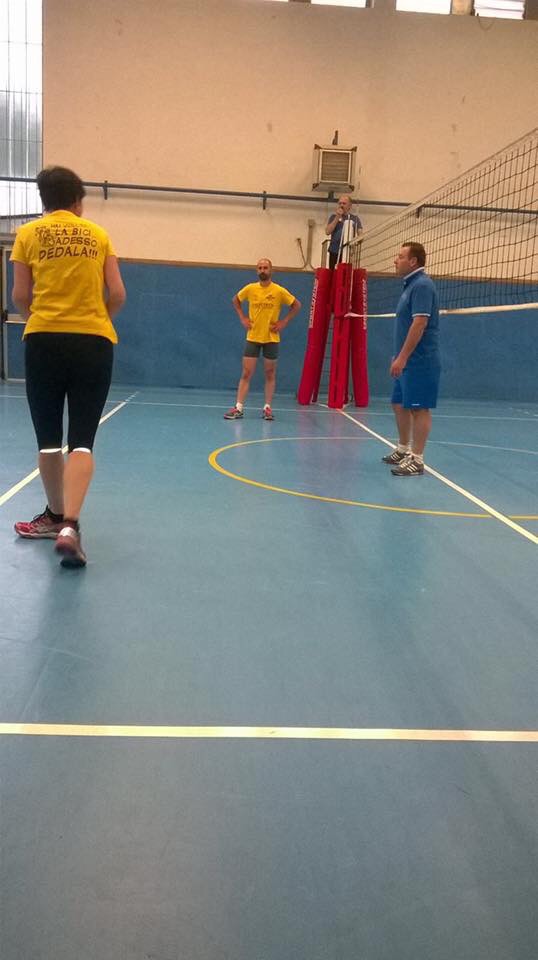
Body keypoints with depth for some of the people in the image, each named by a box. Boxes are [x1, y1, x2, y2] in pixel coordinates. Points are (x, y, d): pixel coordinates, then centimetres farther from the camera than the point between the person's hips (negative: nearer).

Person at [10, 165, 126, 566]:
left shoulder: (29, 233, 5)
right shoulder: (98, 234, 8)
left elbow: (20, 296, 4)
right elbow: (118, 295, 4)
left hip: (44, 341, 0)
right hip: (93, 342, 0)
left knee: (48, 437, 13)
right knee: (82, 440, -2)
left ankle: (56, 516, 26)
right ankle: (69, 525, -17)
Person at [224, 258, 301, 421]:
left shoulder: (279, 291, -5)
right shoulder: (250, 288, 0)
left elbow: (297, 305, 4)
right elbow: (235, 300, 17)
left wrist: (284, 322, -4)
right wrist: (242, 318, 5)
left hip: (271, 338, -1)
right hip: (252, 337, 1)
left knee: (270, 374, 6)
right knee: (246, 373, -1)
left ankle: (267, 408, 14)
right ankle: (238, 408, 0)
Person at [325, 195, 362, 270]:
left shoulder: (355, 218, 10)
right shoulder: (334, 217, 10)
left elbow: (360, 234, 5)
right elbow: (328, 232, -4)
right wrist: (337, 217, -7)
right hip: (334, 252, 0)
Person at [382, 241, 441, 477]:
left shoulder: (422, 285, -14)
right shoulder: (411, 284, 16)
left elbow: (419, 324, -22)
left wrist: (402, 358, -22)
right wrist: (398, 356, 21)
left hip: (419, 361, -10)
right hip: (407, 361, 10)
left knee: (419, 409, -5)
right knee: (399, 405, 16)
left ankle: (416, 460, 0)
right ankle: (403, 450, 28)